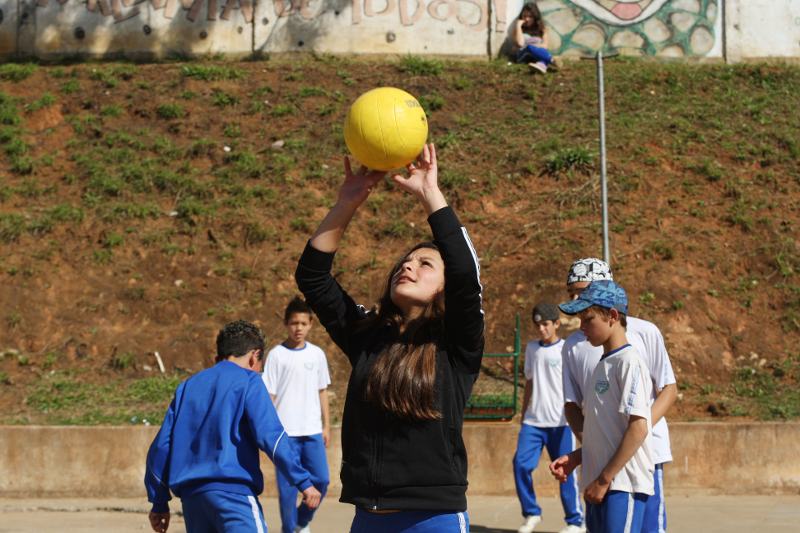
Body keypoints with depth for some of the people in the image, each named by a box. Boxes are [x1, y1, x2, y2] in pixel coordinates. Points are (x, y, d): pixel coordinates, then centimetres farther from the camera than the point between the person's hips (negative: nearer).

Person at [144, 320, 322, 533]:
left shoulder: (187, 387, 21)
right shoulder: (248, 381, 3)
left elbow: (161, 446, 18)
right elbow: (269, 435, -11)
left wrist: (159, 503, 22)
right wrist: (303, 481, -10)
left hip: (190, 494, 7)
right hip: (232, 491, -7)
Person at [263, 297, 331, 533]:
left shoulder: (317, 354, 8)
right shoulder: (276, 355, -2)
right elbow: (269, 395, -3)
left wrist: (326, 425, 12)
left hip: (312, 431, 3)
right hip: (286, 432, -3)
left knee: (321, 480, -1)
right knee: (287, 486, -1)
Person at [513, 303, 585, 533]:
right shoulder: (531, 348, 14)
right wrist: (523, 414, 20)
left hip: (561, 422, -5)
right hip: (533, 421, 5)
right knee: (521, 462, -7)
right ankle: (531, 513, 9)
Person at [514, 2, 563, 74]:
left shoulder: (542, 30, 20)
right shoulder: (518, 29, 18)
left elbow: (545, 45, 2)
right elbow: (520, 43, -4)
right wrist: (518, 25, 3)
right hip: (523, 56, -1)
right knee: (530, 48, -36)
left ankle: (541, 65, -74)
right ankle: (552, 60, -60)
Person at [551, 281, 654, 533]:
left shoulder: (629, 362, -10)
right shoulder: (603, 365, 19)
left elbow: (638, 428, -17)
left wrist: (604, 479, -17)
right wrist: (575, 458, 10)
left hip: (624, 485, -10)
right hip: (599, 486, 10)